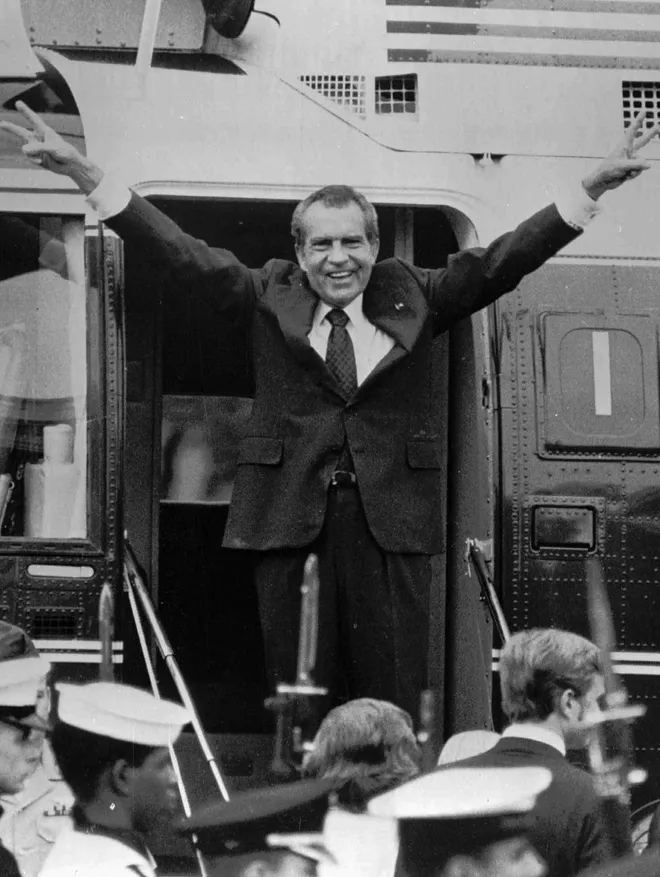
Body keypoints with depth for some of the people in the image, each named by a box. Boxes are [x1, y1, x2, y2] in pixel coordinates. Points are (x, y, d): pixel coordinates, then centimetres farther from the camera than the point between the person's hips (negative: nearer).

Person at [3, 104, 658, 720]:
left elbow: (499, 262, 5)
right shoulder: (268, 297, 7)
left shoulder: (411, 298, 10)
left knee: (392, 704, 0)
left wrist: (591, 190, -5)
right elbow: (183, 255, 1)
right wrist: (87, 176, -9)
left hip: (391, 520, 0)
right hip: (292, 516, 0)